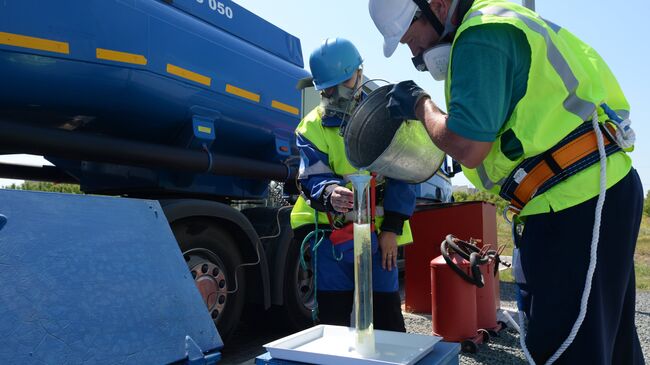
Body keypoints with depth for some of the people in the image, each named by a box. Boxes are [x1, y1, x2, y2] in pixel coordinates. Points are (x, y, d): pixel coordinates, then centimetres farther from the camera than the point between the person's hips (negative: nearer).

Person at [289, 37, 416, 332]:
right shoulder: (312, 127, 4)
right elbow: (313, 179, -7)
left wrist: (392, 228, -5)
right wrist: (330, 193, -31)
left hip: (379, 234, 0)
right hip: (331, 233, 1)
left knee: (387, 319, 7)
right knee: (332, 319, 9)